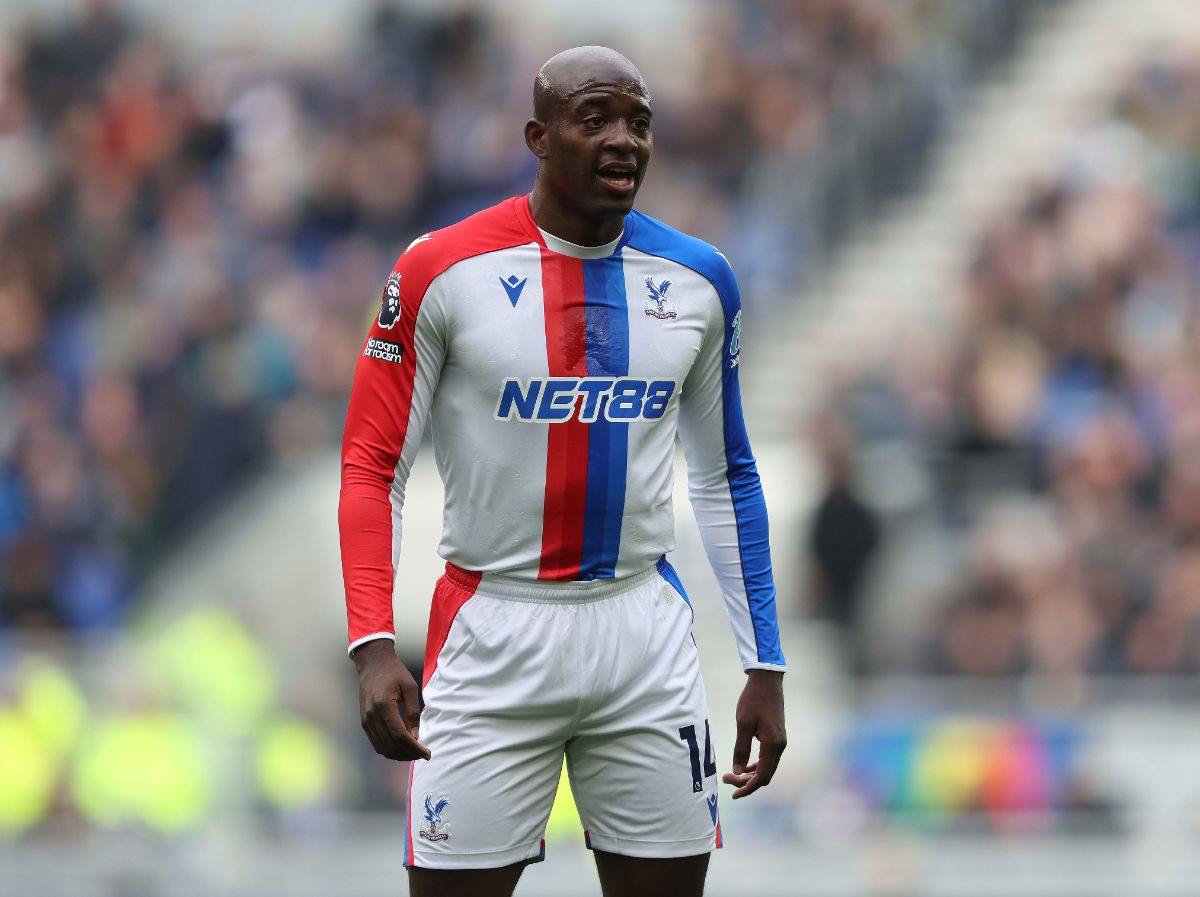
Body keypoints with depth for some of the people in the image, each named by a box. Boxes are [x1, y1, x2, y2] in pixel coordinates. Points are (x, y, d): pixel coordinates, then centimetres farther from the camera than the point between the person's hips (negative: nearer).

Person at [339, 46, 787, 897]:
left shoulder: (698, 279, 4)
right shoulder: (442, 270, -7)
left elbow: (725, 477, 14)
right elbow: (373, 467, -4)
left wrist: (764, 665, 11)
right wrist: (374, 646, -16)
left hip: (646, 632, 3)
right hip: (495, 633, -3)